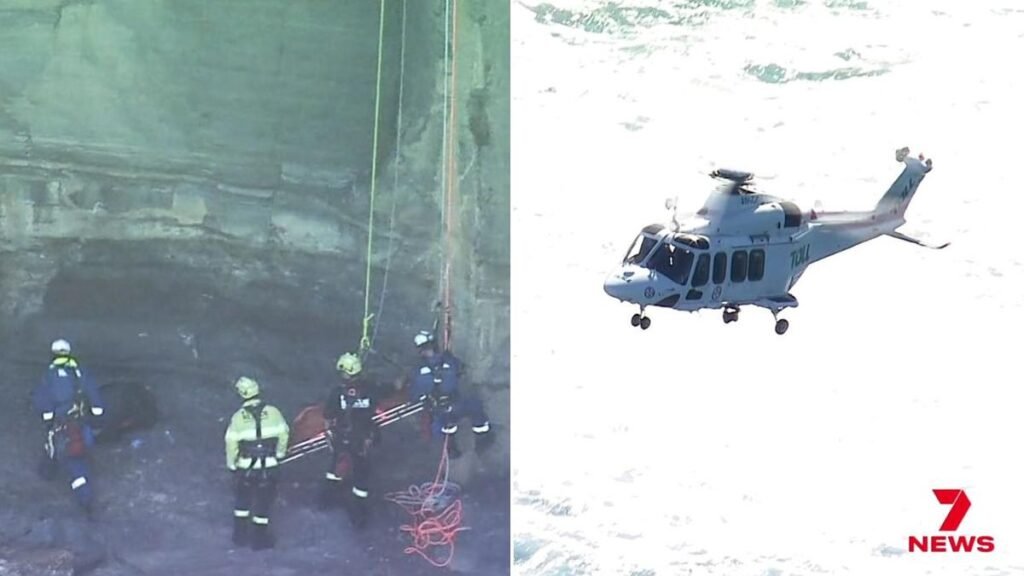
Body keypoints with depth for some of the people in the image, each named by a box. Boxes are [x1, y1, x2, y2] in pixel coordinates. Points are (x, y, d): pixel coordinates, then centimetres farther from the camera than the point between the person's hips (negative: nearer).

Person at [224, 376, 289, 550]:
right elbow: (283, 434, -2)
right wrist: (279, 453, 15)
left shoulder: (238, 417, -10)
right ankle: (260, 538, 19)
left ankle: (241, 535, 29)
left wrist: (231, 464, 5)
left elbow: (231, 442, -9)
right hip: (269, 466, 0)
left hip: (246, 466, 0)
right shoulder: (273, 412, -8)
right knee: (263, 502, 12)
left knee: (243, 499, 21)